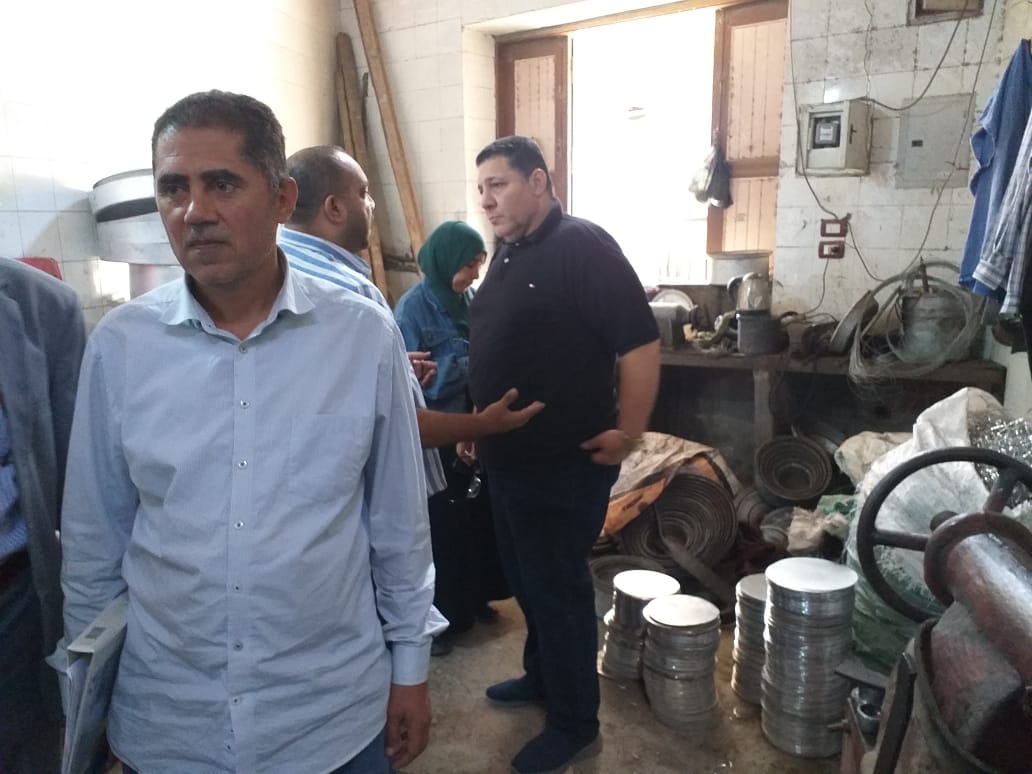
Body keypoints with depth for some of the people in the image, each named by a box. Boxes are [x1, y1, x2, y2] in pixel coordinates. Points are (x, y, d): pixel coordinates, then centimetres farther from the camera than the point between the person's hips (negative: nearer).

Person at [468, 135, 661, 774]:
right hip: (509, 456, 8)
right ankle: (541, 675, 42)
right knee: (525, 579, 20)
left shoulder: (583, 247, -16)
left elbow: (641, 343, -19)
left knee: (558, 586, 3)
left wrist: (627, 433, -18)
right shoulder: (508, 253, 12)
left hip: (565, 462, -8)